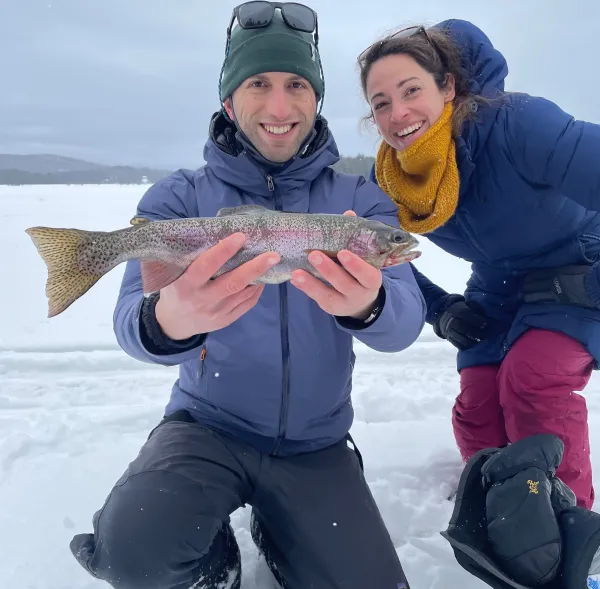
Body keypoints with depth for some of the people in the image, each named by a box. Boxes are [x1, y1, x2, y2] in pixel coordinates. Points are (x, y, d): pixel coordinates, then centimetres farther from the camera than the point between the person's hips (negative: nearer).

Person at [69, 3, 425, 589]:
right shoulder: (179, 198, -6)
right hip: (207, 425, -1)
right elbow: (131, 320, -19)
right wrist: (171, 320, -45)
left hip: (316, 444, 2)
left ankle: (275, 531, 26)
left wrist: (366, 304, -43)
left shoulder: (361, 200, -4)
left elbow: (404, 324, -18)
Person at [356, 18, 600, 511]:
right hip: (499, 294, 5)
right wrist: (439, 310, -9)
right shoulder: (389, 184, -15)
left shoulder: (516, 123, -32)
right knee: (476, 415, 1)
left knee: (532, 379, -26)